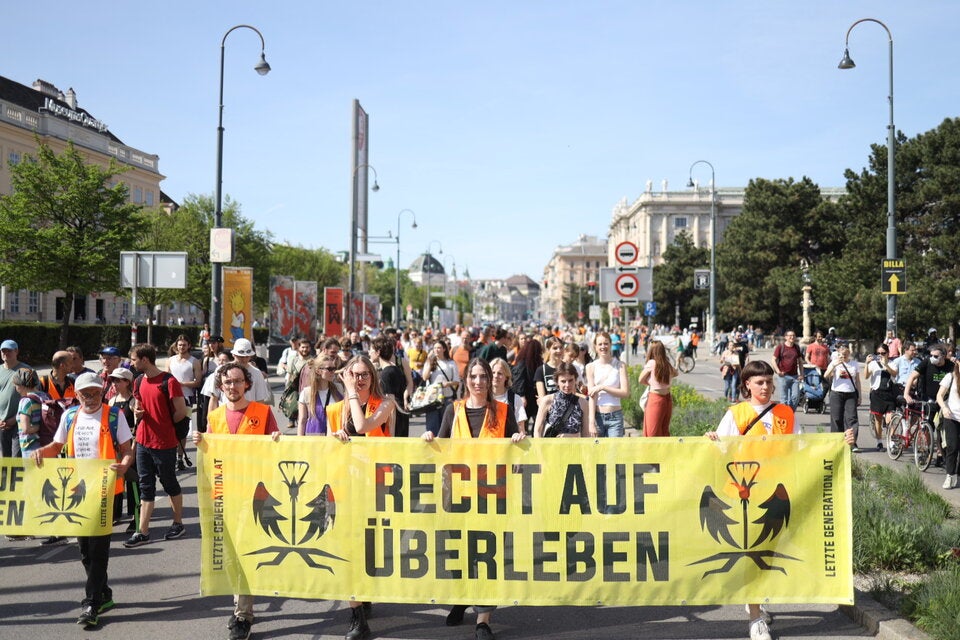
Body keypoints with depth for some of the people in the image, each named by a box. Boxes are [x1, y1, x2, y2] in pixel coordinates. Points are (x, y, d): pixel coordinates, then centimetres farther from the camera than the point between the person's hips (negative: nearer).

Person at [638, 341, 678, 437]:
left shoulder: (652, 363, -14)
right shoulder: (668, 364, 1)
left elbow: (641, 380, -4)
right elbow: (676, 373, 24)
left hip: (655, 399, -6)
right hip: (667, 399, 6)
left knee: (653, 433, 2)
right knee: (665, 432, 17)